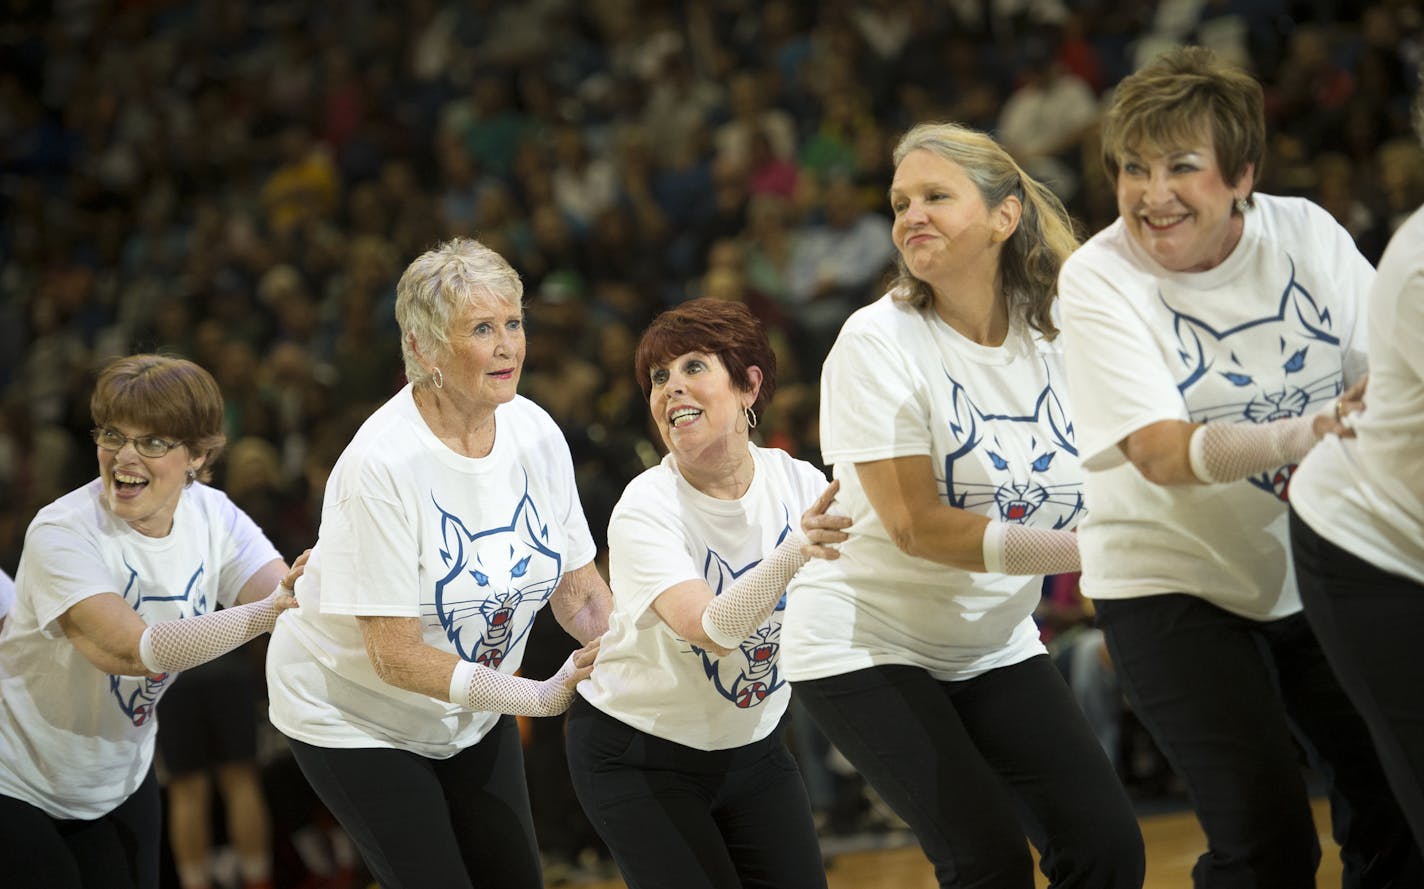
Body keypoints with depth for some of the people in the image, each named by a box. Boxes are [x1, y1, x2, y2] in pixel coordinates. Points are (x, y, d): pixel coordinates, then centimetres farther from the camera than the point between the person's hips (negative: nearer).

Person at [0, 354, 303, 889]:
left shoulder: (211, 516, -8)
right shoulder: (61, 533, -25)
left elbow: (297, 598, -22)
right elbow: (129, 649, -38)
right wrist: (263, 613, -49)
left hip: (120, 779, 6)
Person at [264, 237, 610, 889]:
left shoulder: (534, 433, -11)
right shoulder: (380, 465, -30)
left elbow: (579, 591, -1)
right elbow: (396, 656, -29)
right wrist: (539, 697, -35)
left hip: (472, 713, 6)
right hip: (354, 712, -6)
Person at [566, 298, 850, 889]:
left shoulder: (799, 482, -10)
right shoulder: (645, 509, -22)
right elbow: (711, 631, -37)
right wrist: (790, 554, -52)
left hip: (753, 745, 4)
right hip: (636, 759, -4)